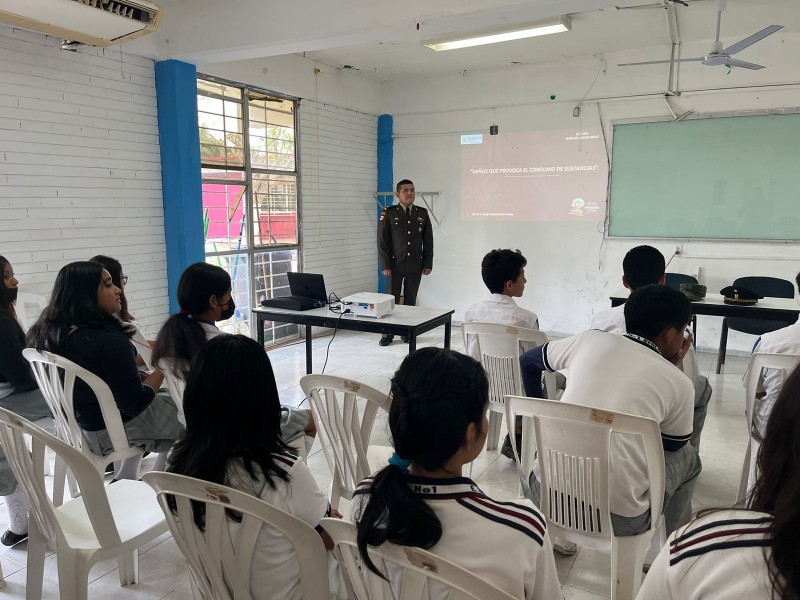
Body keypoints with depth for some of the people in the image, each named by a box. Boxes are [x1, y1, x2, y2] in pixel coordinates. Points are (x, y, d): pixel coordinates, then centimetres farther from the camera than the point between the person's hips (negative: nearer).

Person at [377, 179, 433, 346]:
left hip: (416, 265, 2)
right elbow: (382, 241, -4)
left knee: (411, 300, 7)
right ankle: (388, 334, 10)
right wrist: (385, 265, -9)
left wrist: (428, 264, 3)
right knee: (391, 299, 1)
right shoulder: (389, 213, -2)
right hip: (395, 264, -2)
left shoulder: (423, 214, 6)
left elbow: (428, 241, 8)